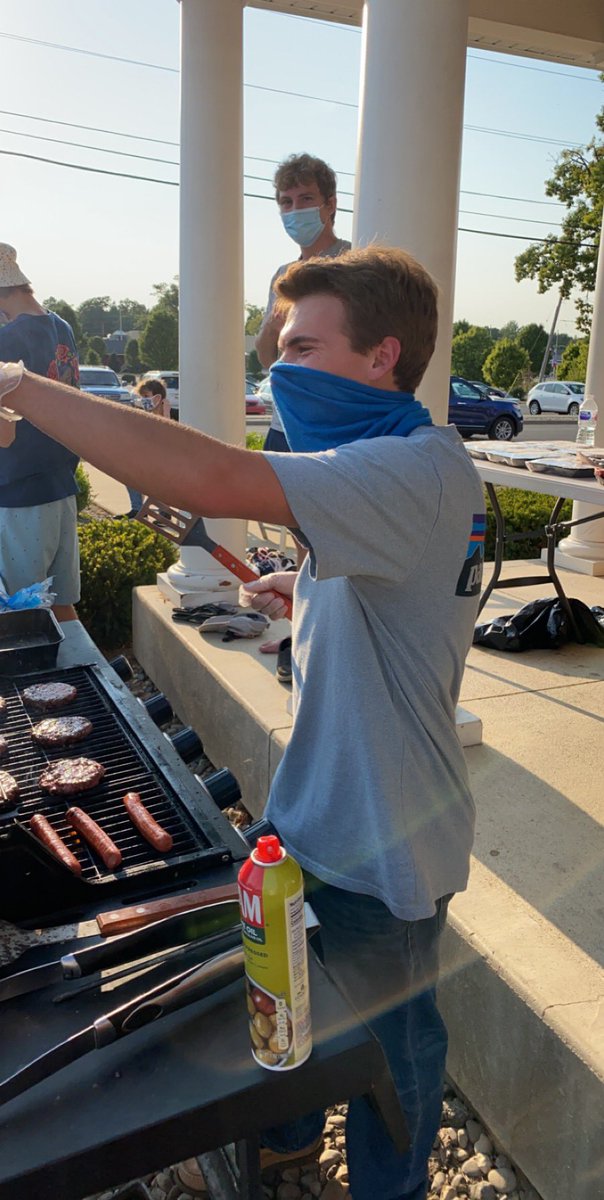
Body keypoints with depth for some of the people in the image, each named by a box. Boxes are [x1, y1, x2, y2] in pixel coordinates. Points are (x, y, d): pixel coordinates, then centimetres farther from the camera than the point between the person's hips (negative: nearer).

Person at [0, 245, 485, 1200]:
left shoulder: (421, 469, -28)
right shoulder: (393, 463, 5)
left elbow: (211, 481, -42)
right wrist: (307, 596, -1)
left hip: (382, 842, -9)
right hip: (323, 809, 9)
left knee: (389, 1042, 18)